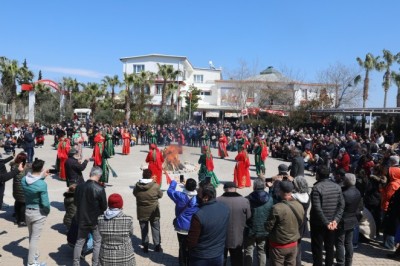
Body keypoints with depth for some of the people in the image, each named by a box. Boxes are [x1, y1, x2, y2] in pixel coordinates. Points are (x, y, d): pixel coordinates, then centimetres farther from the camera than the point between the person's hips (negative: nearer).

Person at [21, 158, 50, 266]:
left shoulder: (24, 180, -9)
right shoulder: (42, 184, -27)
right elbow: (45, 203, -22)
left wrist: (42, 176, 11)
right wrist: (48, 210, -2)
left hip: (27, 211, 6)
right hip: (39, 213, -6)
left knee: (31, 236, 24)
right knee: (35, 238, 7)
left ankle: (34, 254, 44)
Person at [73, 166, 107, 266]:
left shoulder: (79, 187, -8)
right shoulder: (100, 189, -21)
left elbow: (75, 202, 5)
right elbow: (104, 206, -12)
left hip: (82, 219, 4)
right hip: (95, 220, -4)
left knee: (79, 242, 18)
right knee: (97, 243, 12)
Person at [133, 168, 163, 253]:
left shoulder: (137, 186, -13)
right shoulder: (155, 186, -18)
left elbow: (134, 194, 6)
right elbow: (160, 195, -3)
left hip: (142, 212, 1)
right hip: (153, 212, -1)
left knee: (144, 229, 14)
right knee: (156, 228, 14)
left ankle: (145, 246, 20)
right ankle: (157, 246, 19)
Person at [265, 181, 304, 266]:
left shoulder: (277, 208, -27)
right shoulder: (299, 206, -7)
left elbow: (268, 227, -17)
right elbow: (300, 223, 7)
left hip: (278, 246, -5)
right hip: (293, 244, 5)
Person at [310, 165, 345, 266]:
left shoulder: (317, 188, -17)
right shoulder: (337, 187, 2)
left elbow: (317, 208, -24)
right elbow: (341, 205, -3)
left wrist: (326, 223, -19)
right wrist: (335, 220, -8)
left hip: (318, 223, -6)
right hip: (332, 222, 6)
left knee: (317, 248, 5)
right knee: (330, 247, 18)